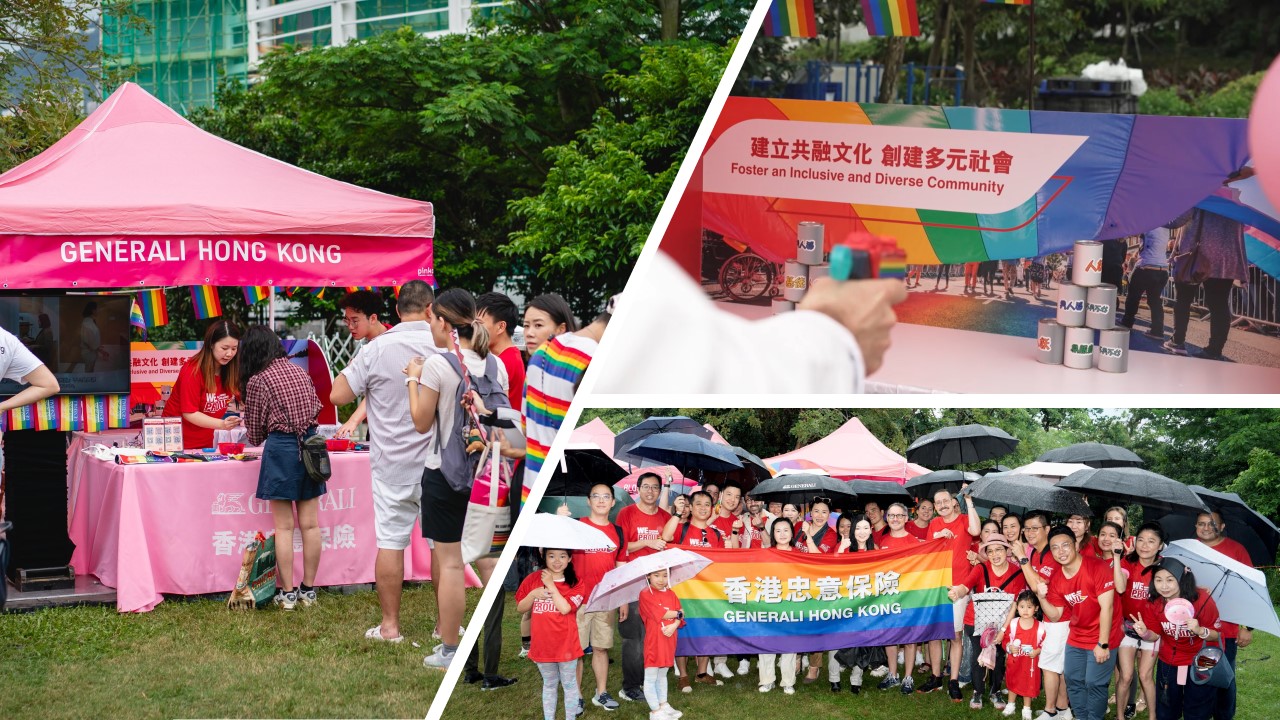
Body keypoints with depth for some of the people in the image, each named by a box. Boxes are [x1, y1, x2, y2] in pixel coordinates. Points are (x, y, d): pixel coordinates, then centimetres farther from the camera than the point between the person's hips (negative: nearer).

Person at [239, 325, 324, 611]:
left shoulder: (257, 381, -6)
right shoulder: (300, 371, 9)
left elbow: (255, 432, 2)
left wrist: (255, 438, 24)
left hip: (281, 447, -5)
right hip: (310, 444, 5)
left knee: (283, 526, 2)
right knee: (310, 523, 8)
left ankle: (287, 593, 5)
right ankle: (308, 590, 15)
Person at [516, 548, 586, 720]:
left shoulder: (574, 583, -8)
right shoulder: (534, 579, -1)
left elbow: (565, 608, -21)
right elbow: (520, 608, 3)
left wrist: (550, 585, -18)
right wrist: (533, 594, -15)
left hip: (566, 644, -2)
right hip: (542, 644, 2)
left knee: (569, 684, 10)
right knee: (549, 684, 17)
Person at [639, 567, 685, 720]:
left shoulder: (670, 594, 9)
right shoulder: (645, 594, -11)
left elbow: (680, 618, 3)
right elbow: (661, 614, -18)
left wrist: (674, 625, -17)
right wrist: (678, 613, -5)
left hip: (669, 642, 6)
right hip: (653, 643, -6)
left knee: (662, 675, 20)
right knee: (650, 677, 0)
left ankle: (663, 704, 30)